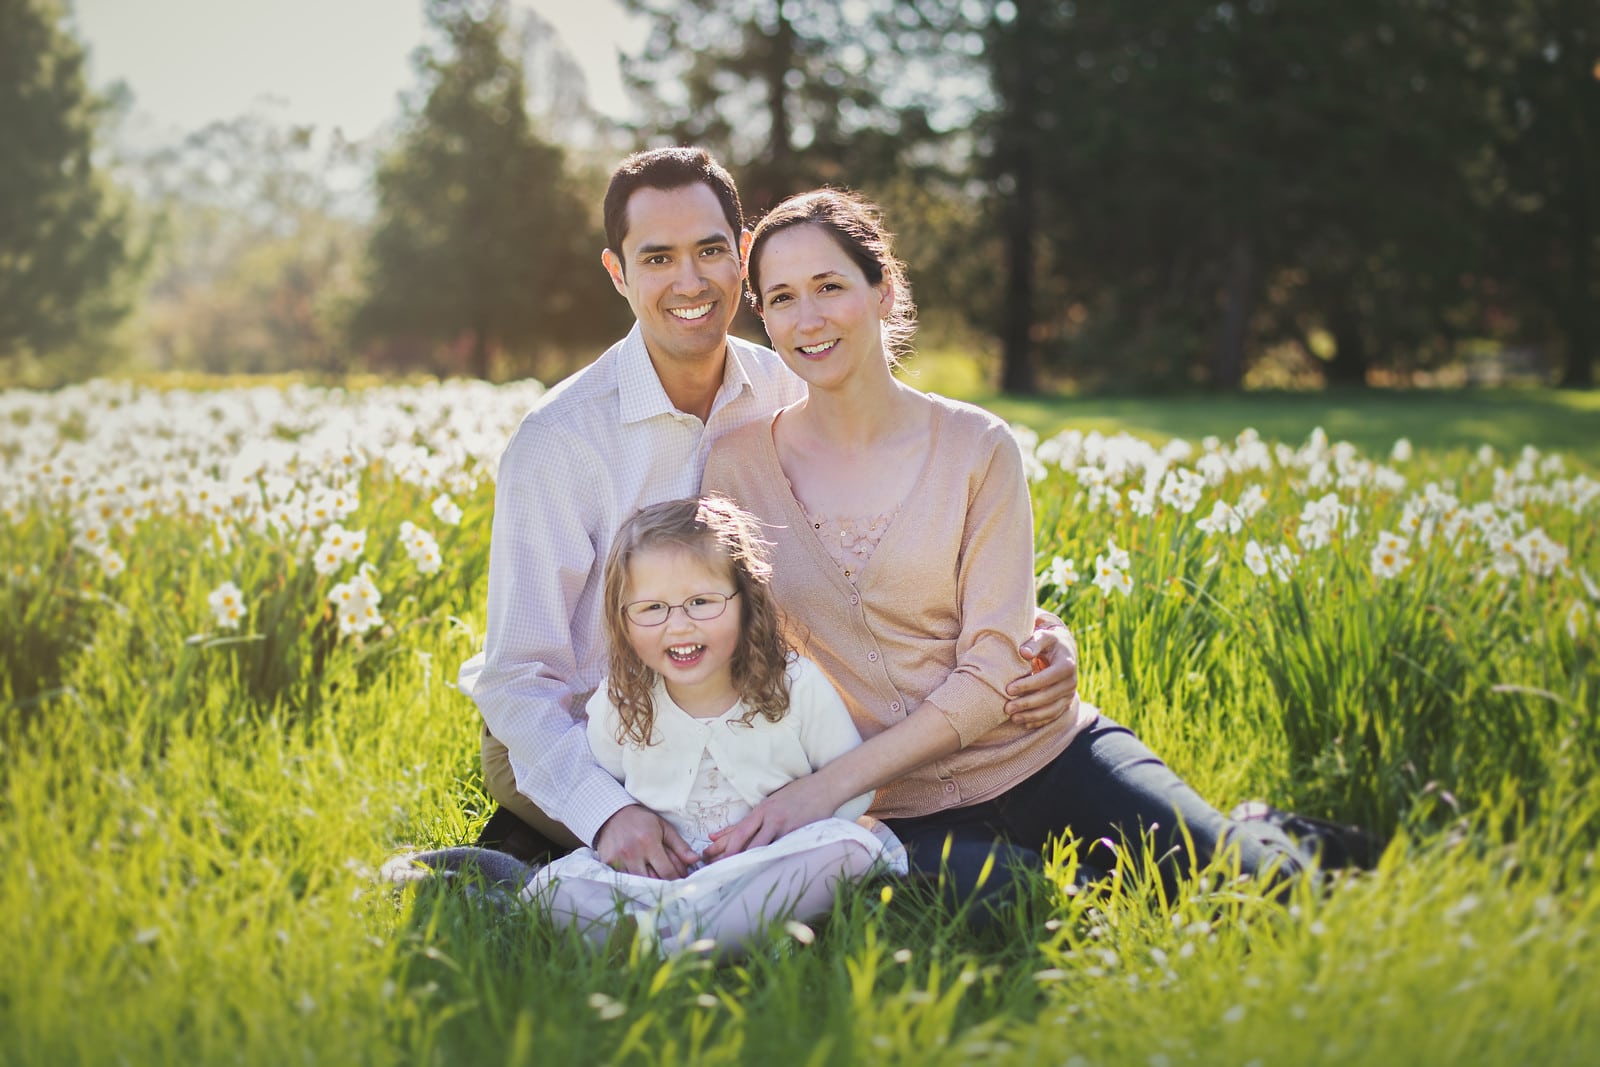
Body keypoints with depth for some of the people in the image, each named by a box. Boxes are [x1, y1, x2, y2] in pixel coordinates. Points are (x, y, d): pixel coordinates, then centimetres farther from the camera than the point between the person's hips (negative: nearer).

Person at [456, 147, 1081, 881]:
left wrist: (1028, 633, -24)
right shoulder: (558, 441, -19)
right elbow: (519, 676, -18)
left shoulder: (788, 396, -5)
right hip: (568, 744, -5)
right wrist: (606, 811, -34)